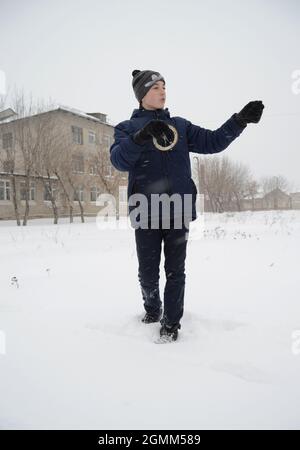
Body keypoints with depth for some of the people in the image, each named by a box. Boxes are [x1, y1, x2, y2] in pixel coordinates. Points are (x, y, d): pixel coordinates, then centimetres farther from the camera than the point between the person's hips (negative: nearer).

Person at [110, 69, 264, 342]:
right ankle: (152, 309, 32)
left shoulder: (180, 125, 18)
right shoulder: (127, 127, 9)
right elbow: (119, 160, -10)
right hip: (146, 212, -1)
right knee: (148, 272, 6)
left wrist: (240, 120, 1)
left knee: (175, 271, 4)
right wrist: (142, 136, -26)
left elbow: (212, 141, 11)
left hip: (179, 210, 2)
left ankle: (171, 322, 18)